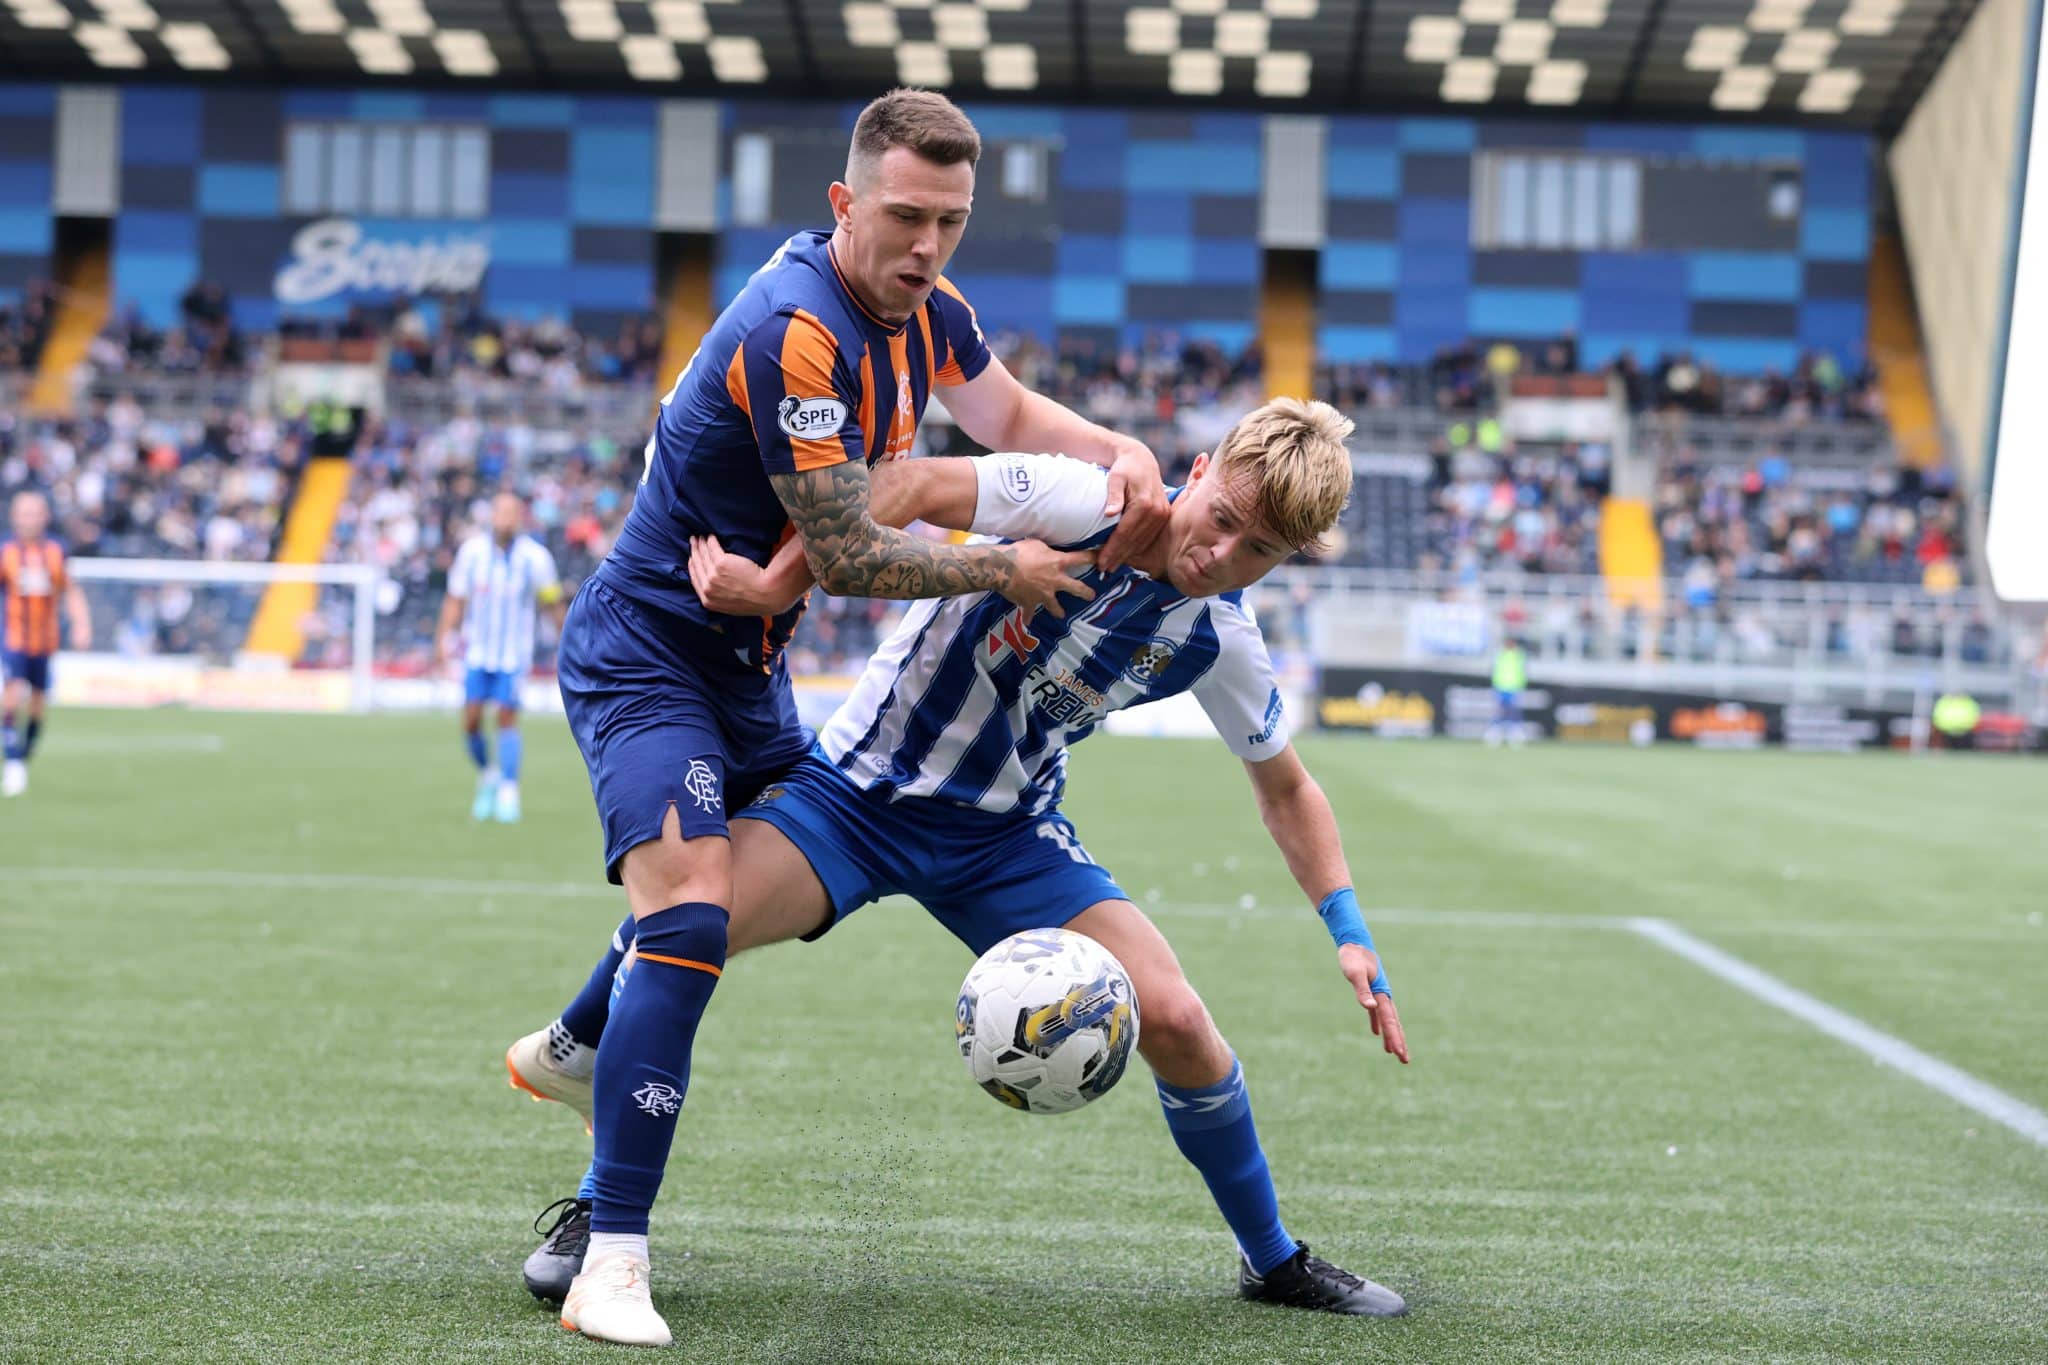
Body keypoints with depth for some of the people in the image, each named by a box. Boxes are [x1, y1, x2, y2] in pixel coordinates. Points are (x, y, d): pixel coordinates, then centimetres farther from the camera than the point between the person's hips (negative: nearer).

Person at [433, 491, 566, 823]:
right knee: (471, 721, -4)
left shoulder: (536, 557, -8)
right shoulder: (472, 550, -3)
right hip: (477, 650, 2)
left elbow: (554, 605, 1)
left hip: (513, 653, -2)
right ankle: (487, 777, 21)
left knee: (507, 718, -11)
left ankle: (508, 793, -7)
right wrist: (443, 638, -4)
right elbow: (455, 599, 4)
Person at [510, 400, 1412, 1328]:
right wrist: (773, 583, -42)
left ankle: (1272, 1260, 15)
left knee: (1175, 1022, -12)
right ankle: (596, 1209, -6)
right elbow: (911, 487, -31)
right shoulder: (1085, 505, -21)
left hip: (1006, 833, 4)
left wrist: (1349, 932, 4)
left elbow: (1285, 788, 11)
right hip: (860, 789, -3)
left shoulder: (1222, 642, -5)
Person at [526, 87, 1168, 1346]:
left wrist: (1121, 453, -1)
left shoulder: (923, 308, 0)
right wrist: (1006, 570, -14)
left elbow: (1009, 416, 19)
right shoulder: (795, 332, -28)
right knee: (692, 914, -25)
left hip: (745, 664, 10)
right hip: (643, 660, -10)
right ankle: (612, 1265, -24)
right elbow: (848, 557, -25)